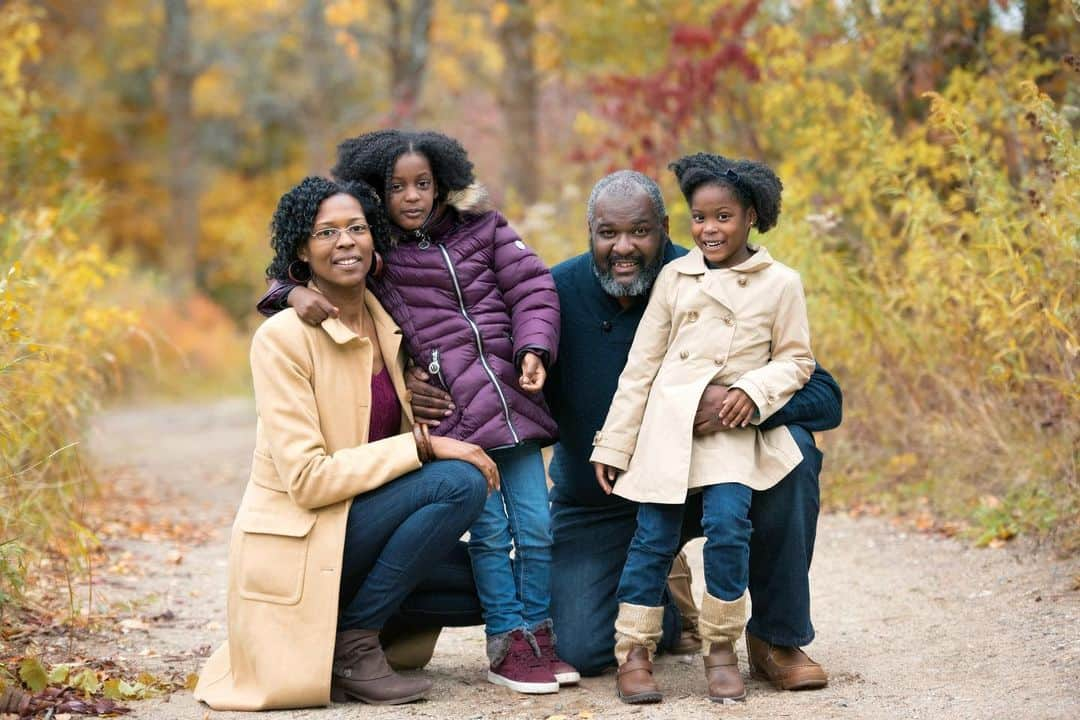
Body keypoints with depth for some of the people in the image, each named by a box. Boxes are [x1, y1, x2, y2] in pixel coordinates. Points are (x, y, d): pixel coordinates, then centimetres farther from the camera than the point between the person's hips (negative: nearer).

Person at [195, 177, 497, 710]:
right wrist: (423, 446, -21)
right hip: (298, 549, -8)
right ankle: (353, 645, -12)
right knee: (458, 483, -22)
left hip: (356, 535, 8)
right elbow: (307, 478, -20)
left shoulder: (386, 327, 8)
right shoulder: (283, 337, -14)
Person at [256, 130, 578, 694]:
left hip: (512, 402, 3)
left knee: (536, 526, 5)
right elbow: (294, 265, 8)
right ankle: (506, 646, 9)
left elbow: (531, 289, 8)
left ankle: (539, 634, 20)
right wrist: (298, 291, -15)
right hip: (452, 411, -3)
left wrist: (533, 349, -8)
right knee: (490, 530, -4)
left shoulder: (481, 229, 10)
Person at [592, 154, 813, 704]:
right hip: (667, 422, 1)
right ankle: (634, 652, 9)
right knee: (653, 535, -2)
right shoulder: (675, 277, 9)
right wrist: (613, 444, 7)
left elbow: (796, 358, 10)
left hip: (733, 429, -1)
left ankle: (721, 647, -1)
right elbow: (642, 364, 10)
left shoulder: (781, 283, 5)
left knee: (728, 524, -18)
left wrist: (755, 390, -11)